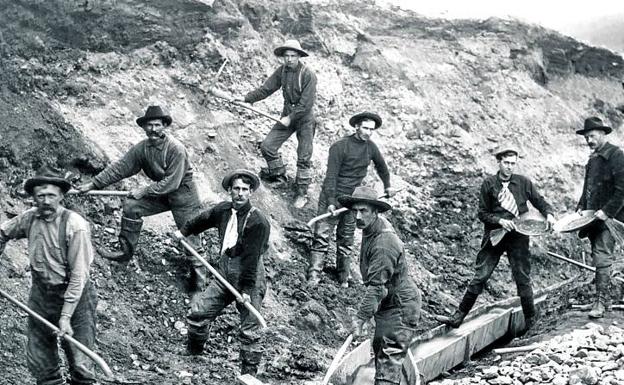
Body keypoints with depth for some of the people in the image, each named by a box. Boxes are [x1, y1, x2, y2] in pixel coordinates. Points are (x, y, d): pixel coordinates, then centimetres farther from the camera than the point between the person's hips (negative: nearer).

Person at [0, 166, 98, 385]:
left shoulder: (75, 226, -20)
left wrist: (65, 316, -21)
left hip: (74, 296, -5)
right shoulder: (29, 219, -3)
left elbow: (78, 275, -20)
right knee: (39, 363, 14)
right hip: (40, 294, 6)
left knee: (80, 364, -4)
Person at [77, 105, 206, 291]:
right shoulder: (142, 148, -7)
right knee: (131, 206, -8)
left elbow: (172, 182, -26)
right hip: (160, 190, 6)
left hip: (182, 191, -6)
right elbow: (120, 168, -6)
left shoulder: (176, 149, -26)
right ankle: (126, 251, 3)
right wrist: (93, 184, -9)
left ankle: (198, 274, 9)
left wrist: (145, 190, -23)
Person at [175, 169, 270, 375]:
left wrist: (246, 290, -24)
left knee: (249, 330, -5)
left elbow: (251, 258, -22)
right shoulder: (223, 209, 2)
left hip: (250, 277, -6)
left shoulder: (259, 222, -19)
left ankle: (249, 372, 7)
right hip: (225, 274, 7)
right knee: (198, 311, 8)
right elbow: (203, 219, 24)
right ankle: (192, 353, 31)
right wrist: (184, 231, 40)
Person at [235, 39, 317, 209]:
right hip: (287, 116, 5)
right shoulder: (282, 71, -2)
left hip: (304, 119, -5)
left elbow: (306, 103, -21)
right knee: (267, 145, 0)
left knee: (304, 158, -2)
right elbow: (266, 89, 1)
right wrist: (246, 98, -8)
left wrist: (291, 118, -21)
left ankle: (301, 193, 11)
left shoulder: (308, 75, -20)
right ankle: (278, 174, 25)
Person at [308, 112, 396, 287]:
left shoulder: (371, 147, 5)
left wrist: (387, 186, 33)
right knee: (322, 236, -8)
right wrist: (331, 202, -21)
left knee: (346, 240, 10)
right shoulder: (340, 146, -13)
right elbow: (331, 176, -15)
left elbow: (381, 166, 26)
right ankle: (313, 276, -9)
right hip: (333, 197, -5)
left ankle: (344, 278, 18)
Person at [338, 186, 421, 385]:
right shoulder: (371, 229, 3)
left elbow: (377, 286, -30)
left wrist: (361, 318, -29)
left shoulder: (384, 243, -29)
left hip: (400, 307, -11)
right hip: (387, 304, 11)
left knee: (389, 356, -13)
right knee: (379, 347, 22)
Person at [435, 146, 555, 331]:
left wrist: (549, 214, -9)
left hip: (518, 237, 0)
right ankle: (458, 317, -2)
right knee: (480, 276, -4)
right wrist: (500, 220, -14)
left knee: (523, 279, 6)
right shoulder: (489, 184, 1)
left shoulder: (523, 182, 3)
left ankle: (531, 322, 22)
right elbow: (483, 213, 2)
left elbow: (539, 202, 10)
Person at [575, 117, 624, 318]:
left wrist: (607, 211, -19)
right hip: (592, 217, 9)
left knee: (602, 258, -13)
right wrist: (580, 207, 12)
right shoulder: (593, 158, 17)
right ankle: (604, 299, 15)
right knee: (598, 258, 10)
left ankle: (602, 301, -11)